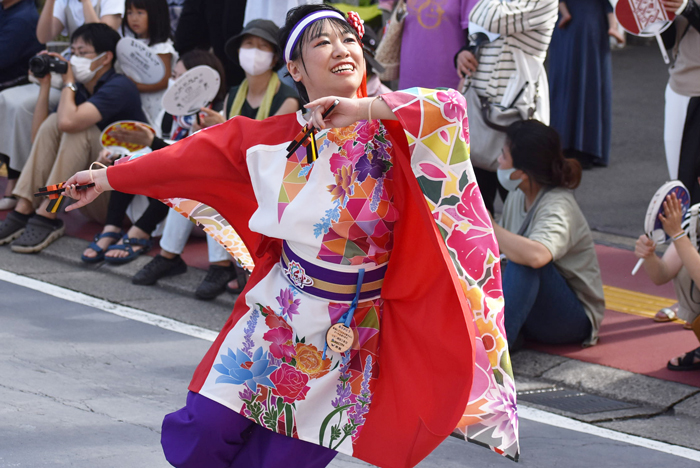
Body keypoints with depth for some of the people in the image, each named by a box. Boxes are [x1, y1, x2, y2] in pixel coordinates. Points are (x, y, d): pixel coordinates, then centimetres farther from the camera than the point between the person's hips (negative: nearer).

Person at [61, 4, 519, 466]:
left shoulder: (391, 129, -10)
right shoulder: (275, 137, 1)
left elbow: (451, 107, -29)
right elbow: (193, 158, 10)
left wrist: (364, 109, -35)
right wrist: (108, 177, 17)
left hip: (351, 334, -3)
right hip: (278, 312, 3)